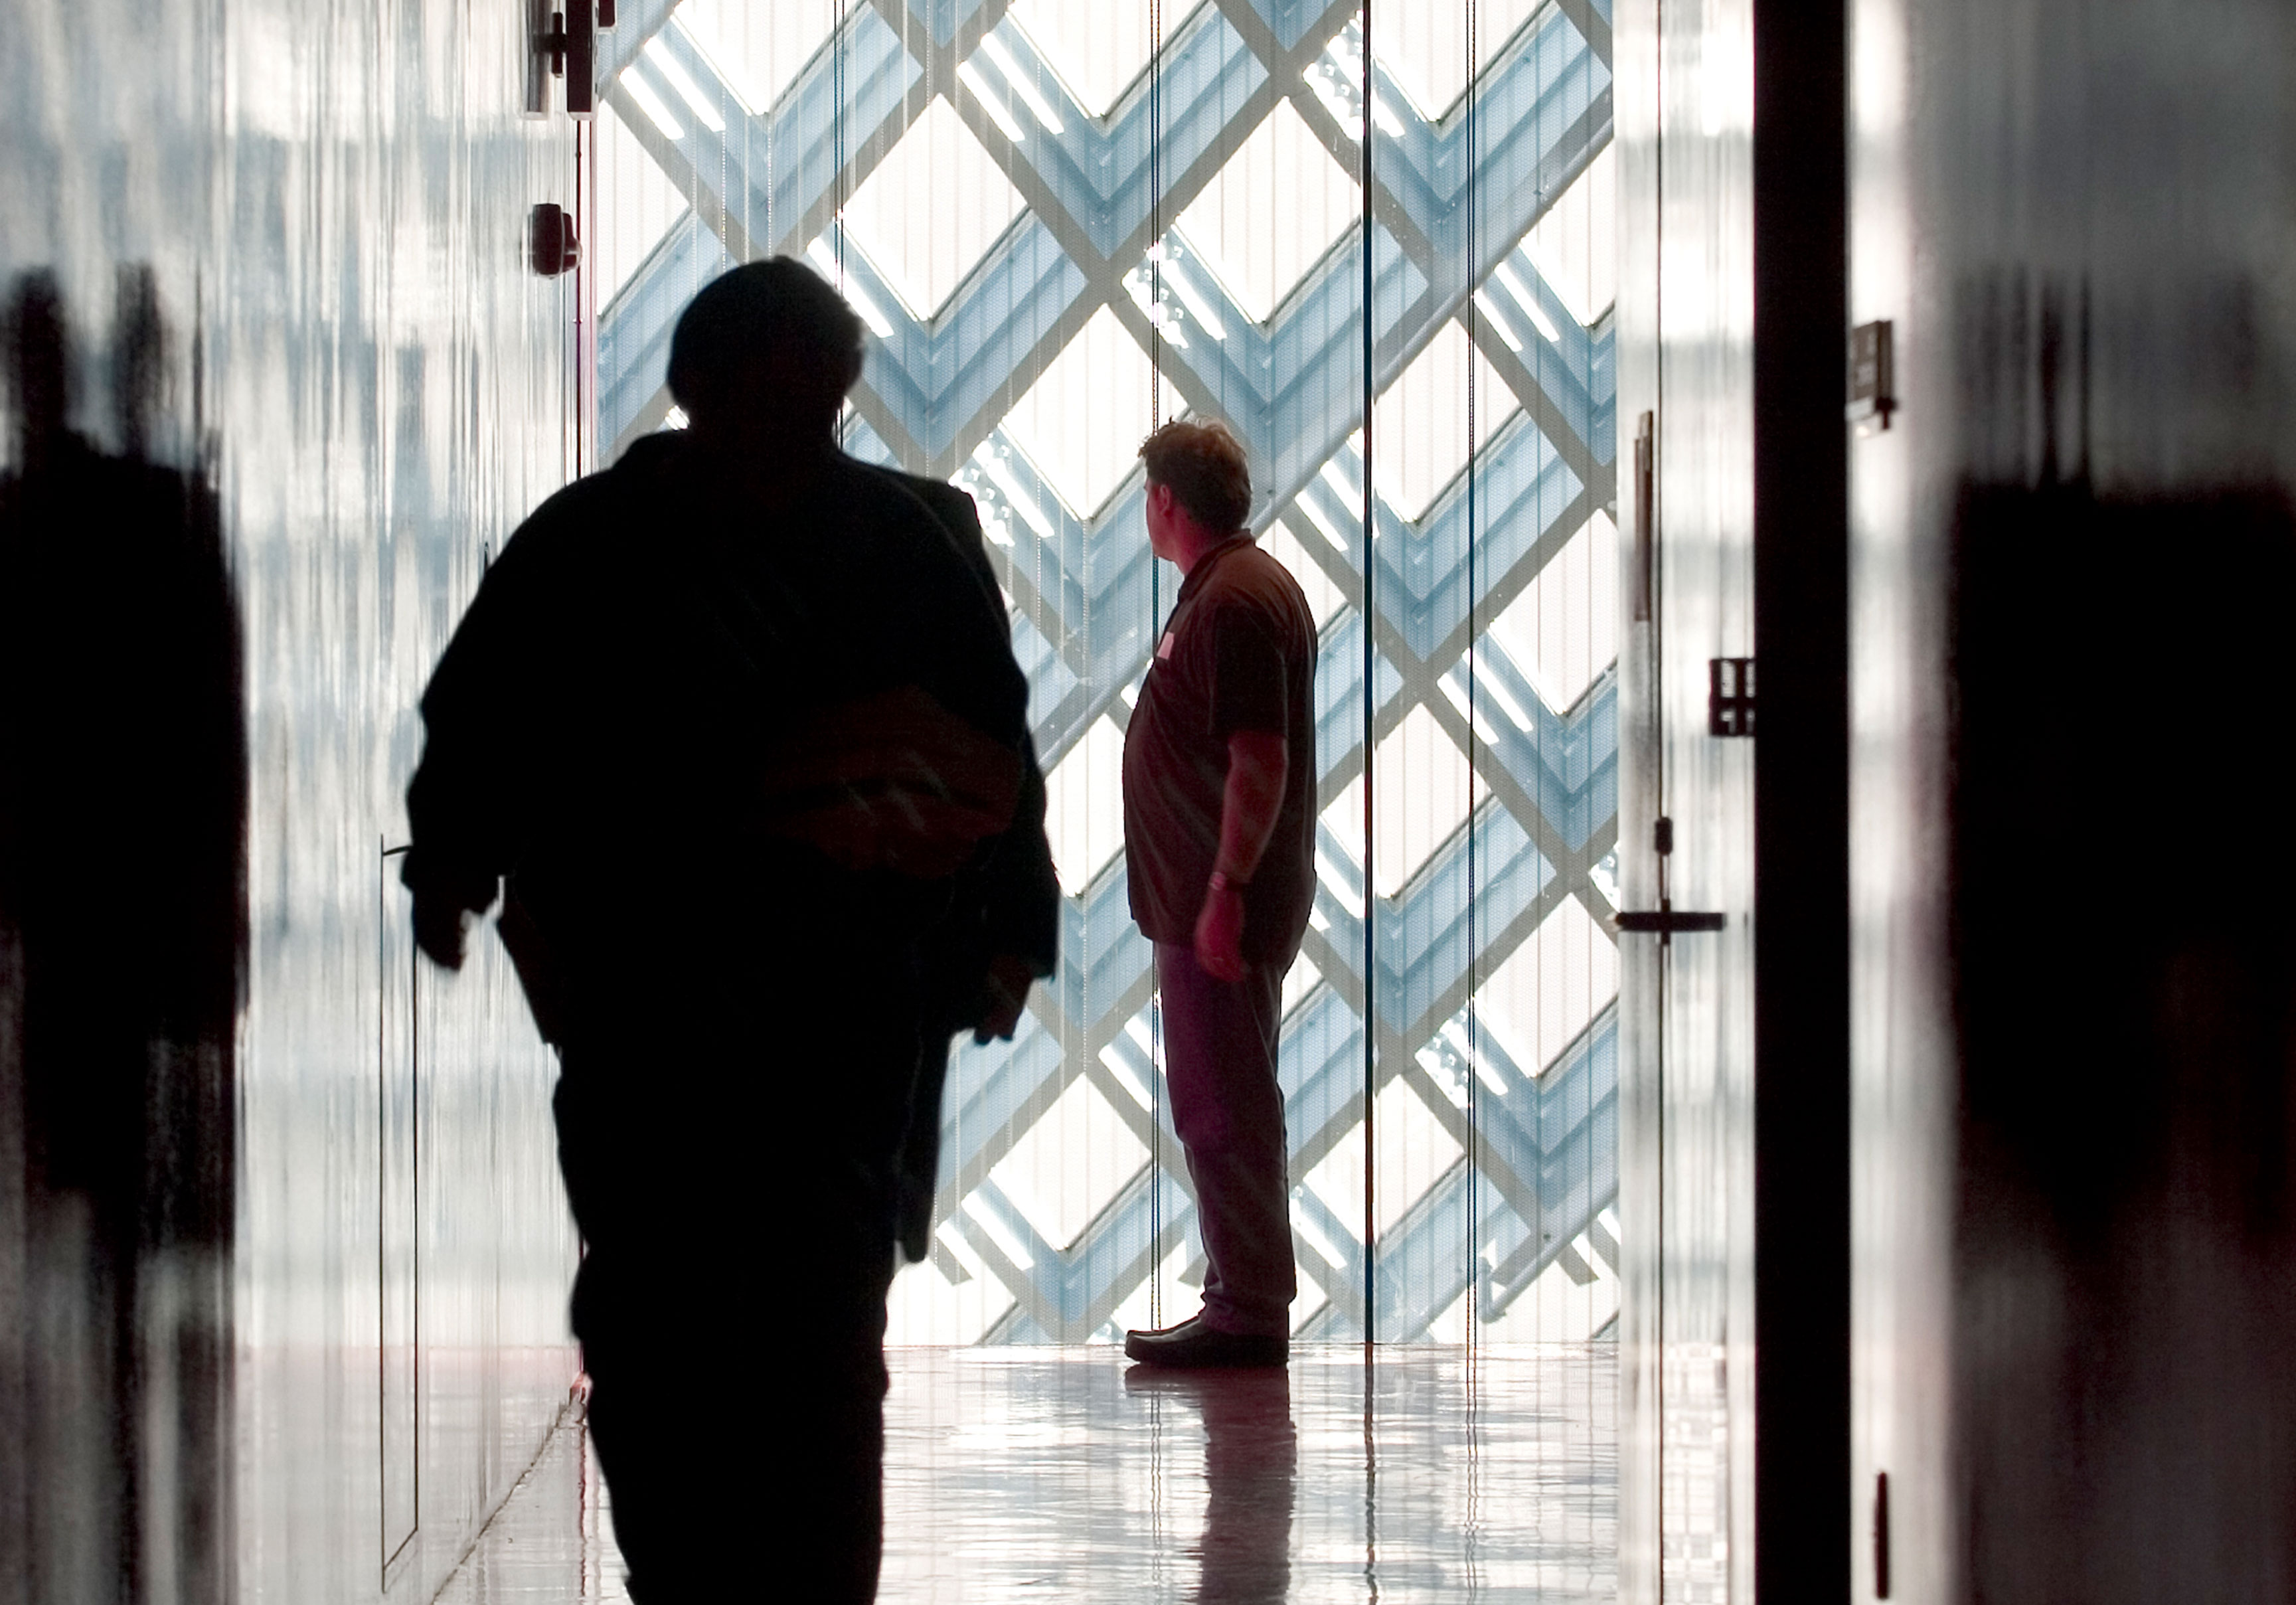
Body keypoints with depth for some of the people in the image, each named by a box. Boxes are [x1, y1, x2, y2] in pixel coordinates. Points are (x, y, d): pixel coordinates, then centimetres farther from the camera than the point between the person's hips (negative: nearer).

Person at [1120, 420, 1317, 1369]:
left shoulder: (1235, 603, -17)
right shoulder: (1232, 589, 17)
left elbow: (1260, 760, -24)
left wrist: (1226, 892, -25)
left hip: (1220, 908, -11)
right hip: (1204, 904, 11)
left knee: (1222, 1110, -8)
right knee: (1223, 1106, 15)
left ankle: (1248, 1316, -5)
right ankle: (1242, 1300, 20)